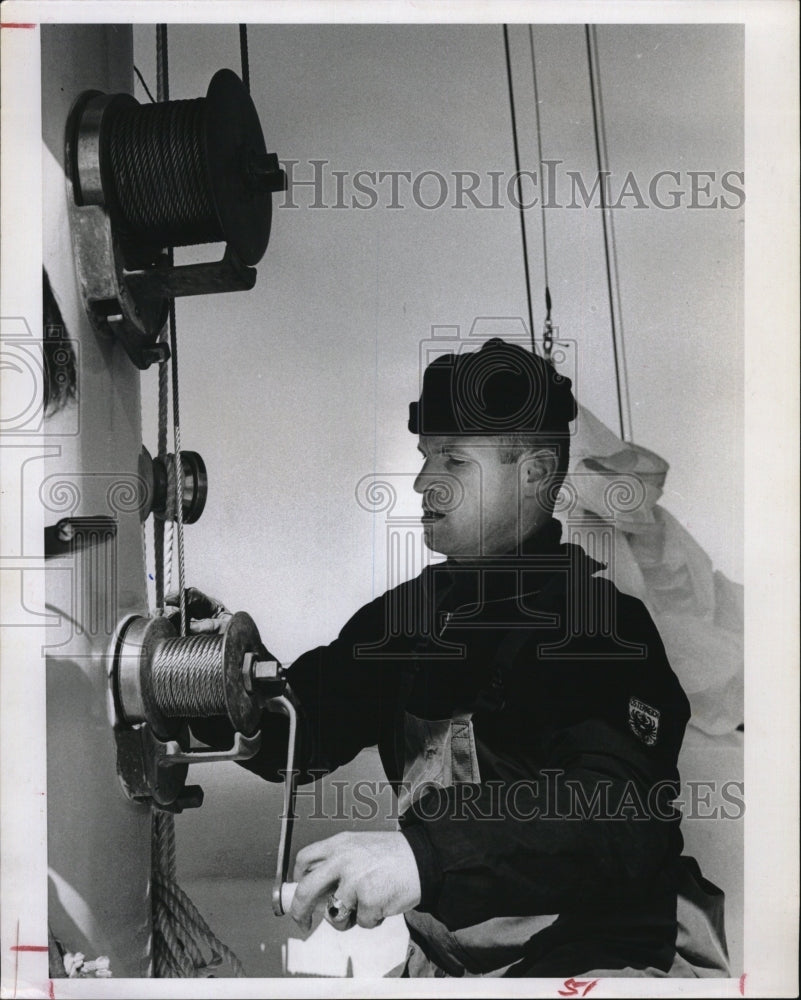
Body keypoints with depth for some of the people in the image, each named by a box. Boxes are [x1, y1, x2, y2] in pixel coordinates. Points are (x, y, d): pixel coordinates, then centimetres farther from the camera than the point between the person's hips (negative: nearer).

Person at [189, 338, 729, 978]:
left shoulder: (594, 617, -14)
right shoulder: (408, 612, 7)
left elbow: (621, 814, -28)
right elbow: (291, 739, 9)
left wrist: (426, 853, -41)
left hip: (596, 953, -6)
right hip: (442, 956, 6)